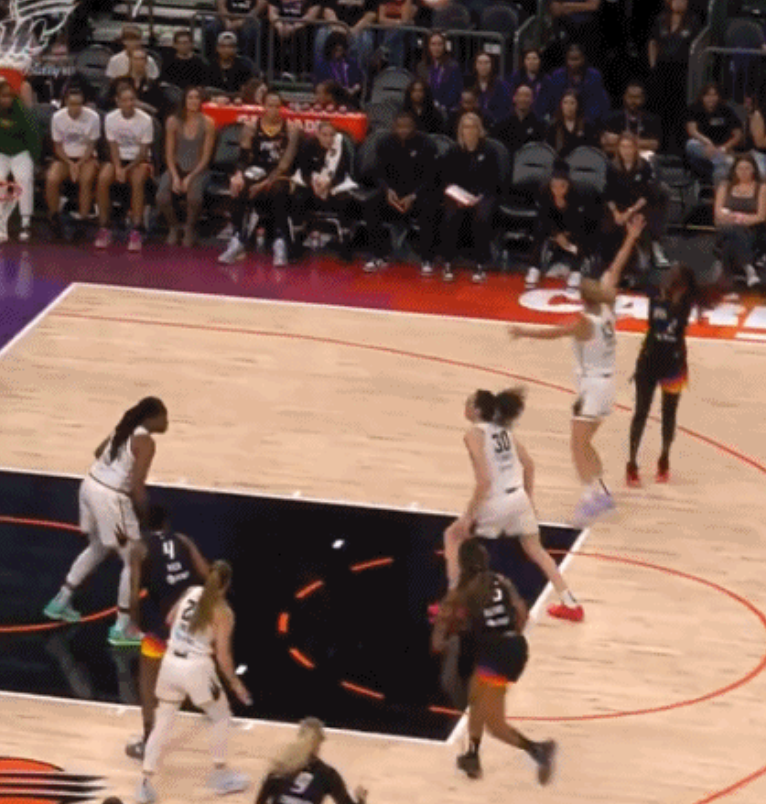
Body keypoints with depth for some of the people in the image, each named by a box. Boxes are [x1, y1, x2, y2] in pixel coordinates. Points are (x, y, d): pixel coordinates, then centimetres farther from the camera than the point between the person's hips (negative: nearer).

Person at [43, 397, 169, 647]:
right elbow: (137, 486, -22)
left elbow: (99, 451, 25)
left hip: (91, 486, 9)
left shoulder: (125, 429, 10)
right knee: (133, 562, 5)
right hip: (112, 498, -9)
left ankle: (60, 603, 39)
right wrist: (144, 516, -12)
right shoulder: (145, 442, -15)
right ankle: (121, 628, 10)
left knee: (97, 548, 31)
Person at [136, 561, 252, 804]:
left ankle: (146, 784, 10)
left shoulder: (191, 592, 5)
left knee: (162, 724, 15)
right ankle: (220, 775, 25)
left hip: (170, 664, 5)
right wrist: (235, 683, 3)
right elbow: (222, 656, -9)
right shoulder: (223, 612, -9)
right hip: (196, 668, -5)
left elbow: (170, 620, 19)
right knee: (221, 717, 19)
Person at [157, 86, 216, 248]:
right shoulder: (174, 121, 2)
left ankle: (190, 228, -2)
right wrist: (175, 177, -11)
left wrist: (190, 178, -13)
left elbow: (206, 156, -3)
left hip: (198, 169, -1)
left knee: (194, 197, -34)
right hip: (176, 168, 1)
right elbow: (169, 154, 3)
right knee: (162, 197, -28)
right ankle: (173, 227, 3)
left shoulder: (207, 123, -3)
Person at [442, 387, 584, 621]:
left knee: (453, 536, 15)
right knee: (535, 550, 23)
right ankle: (570, 604, 23)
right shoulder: (503, 431, 7)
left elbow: (483, 481, -20)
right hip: (518, 498, 6)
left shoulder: (475, 435, -14)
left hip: (495, 503, -6)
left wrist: (468, 515, -14)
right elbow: (529, 466, 11)